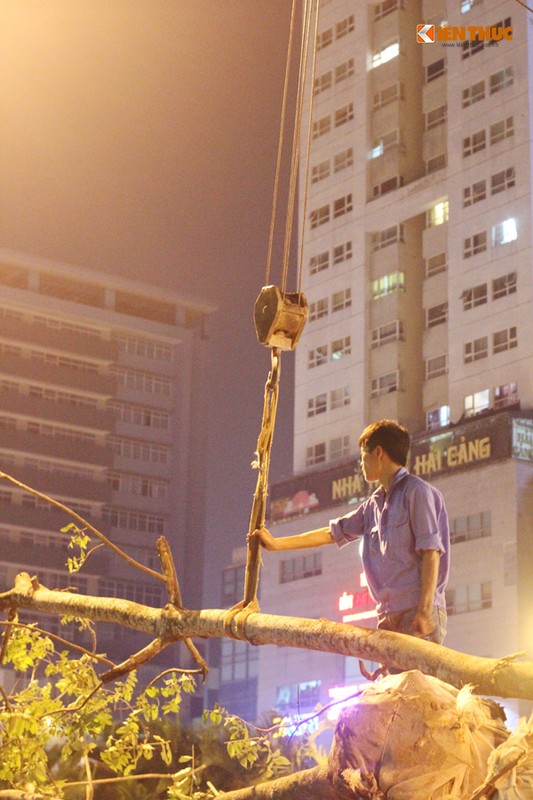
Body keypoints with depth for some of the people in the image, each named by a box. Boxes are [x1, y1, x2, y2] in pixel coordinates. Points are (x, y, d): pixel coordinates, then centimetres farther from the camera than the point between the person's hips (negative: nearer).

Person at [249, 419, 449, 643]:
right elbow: (334, 532, 28)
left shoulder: (416, 492, -4)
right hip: (389, 615, 8)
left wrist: (425, 611, -19)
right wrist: (276, 543, 30)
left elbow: (431, 551, -12)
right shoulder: (374, 504, 19)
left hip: (418, 614, -8)